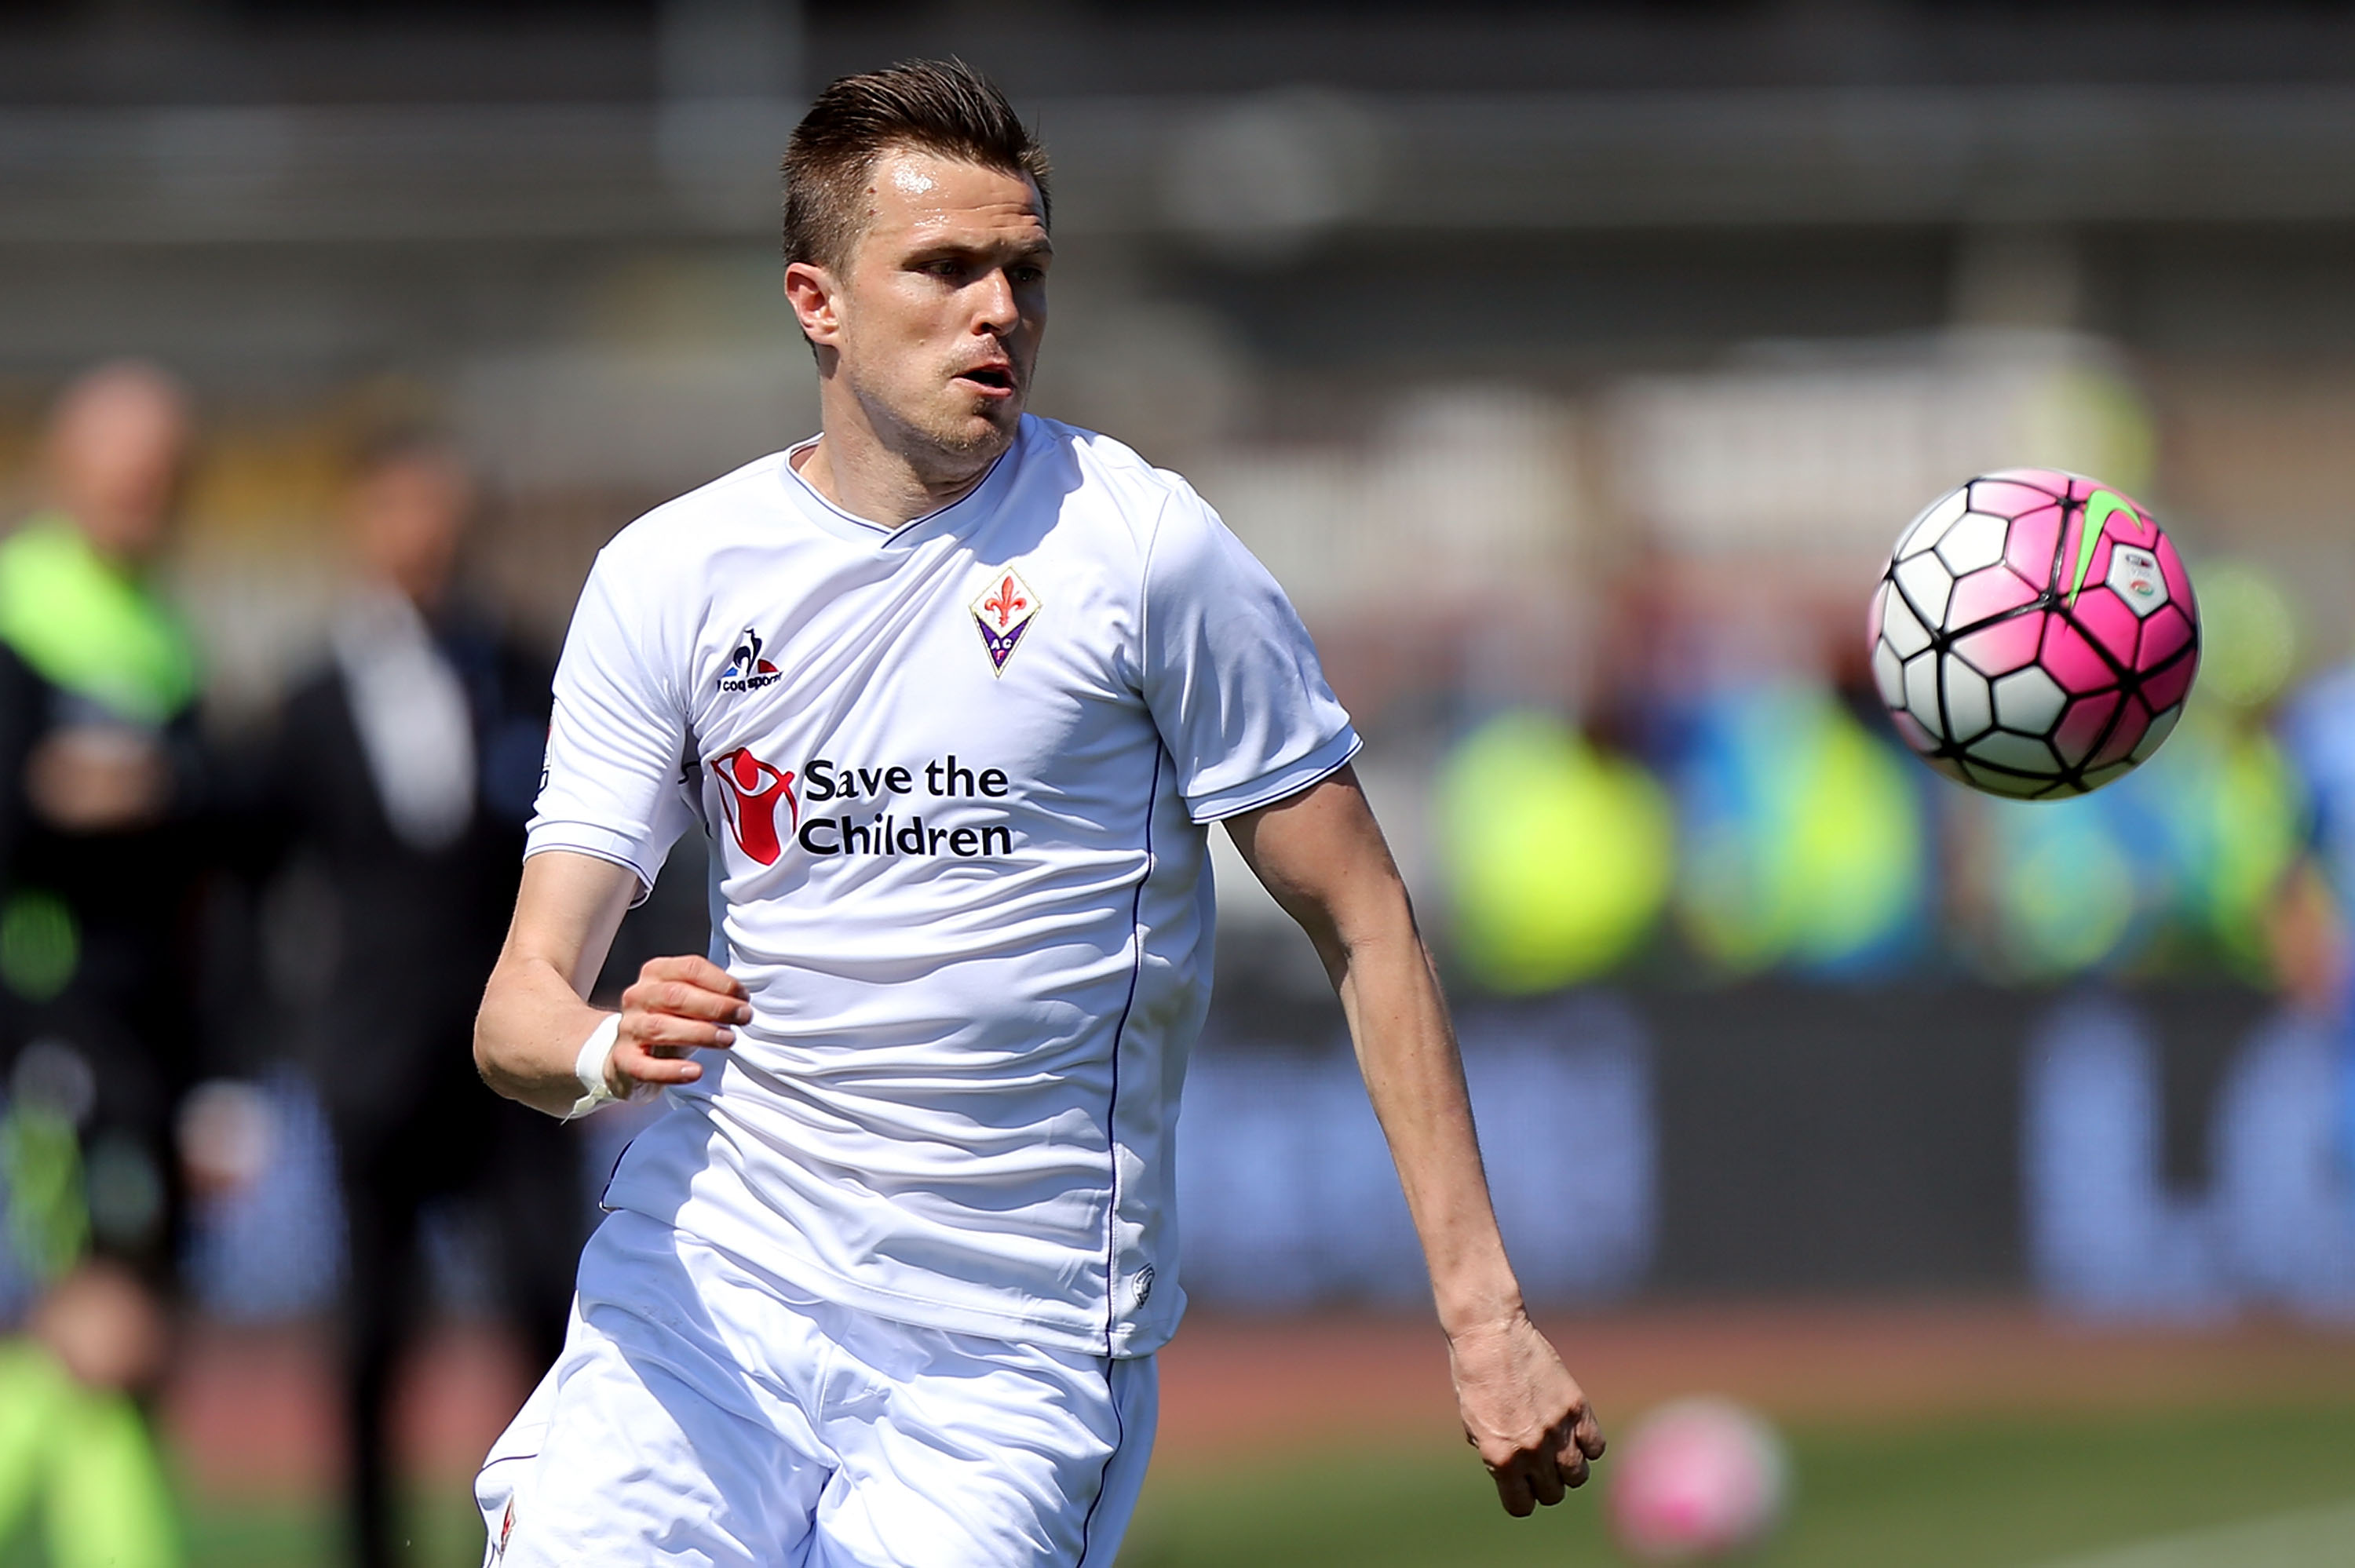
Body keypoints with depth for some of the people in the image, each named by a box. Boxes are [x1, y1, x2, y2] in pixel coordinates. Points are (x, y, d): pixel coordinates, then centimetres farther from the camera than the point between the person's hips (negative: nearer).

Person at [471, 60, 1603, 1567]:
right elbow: (520, 1004, 1)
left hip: (1019, 1347, -2)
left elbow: (1367, 930, -1)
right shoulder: (667, 578, 3)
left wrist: (1484, 1312, -6)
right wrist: (603, 1051, -24)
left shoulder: (1142, 549, -4)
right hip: (712, 1274, 2)